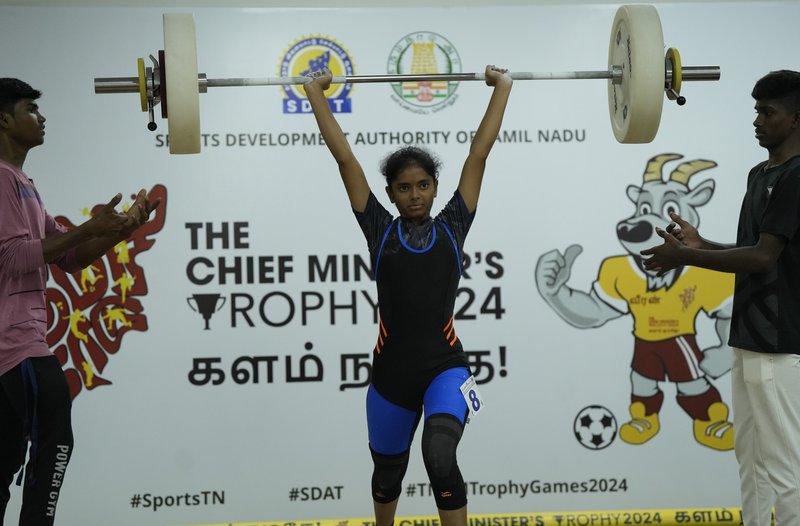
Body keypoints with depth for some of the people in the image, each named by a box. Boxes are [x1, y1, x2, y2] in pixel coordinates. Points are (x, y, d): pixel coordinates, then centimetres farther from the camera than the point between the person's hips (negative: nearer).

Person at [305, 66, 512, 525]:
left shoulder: (452, 227, 3)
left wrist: (502, 87, 4)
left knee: (441, 458, -27)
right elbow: (345, 158, 2)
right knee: (388, 470, 20)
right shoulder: (380, 230, 3)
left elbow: (480, 152, 3)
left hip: (445, 366, -2)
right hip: (392, 371, 2)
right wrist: (316, 94, 4)